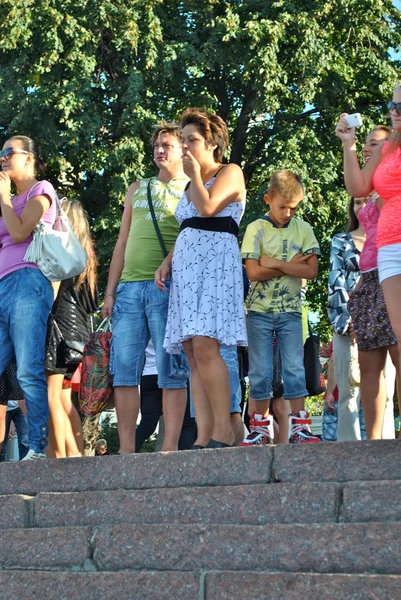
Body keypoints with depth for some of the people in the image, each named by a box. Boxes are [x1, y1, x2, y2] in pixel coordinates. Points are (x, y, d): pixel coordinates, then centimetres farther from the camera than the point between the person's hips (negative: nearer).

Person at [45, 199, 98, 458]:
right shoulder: (83, 251, 19)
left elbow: (52, 290, -13)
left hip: (61, 320, -9)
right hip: (80, 325, 9)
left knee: (51, 395, -10)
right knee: (64, 398, 11)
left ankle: (60, 456, -14)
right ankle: (76, 455, 8)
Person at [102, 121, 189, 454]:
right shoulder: (138, 189, 22)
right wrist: (111, 291, 13)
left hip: (167, 288, -5)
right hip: (129, 287, 5)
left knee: (170, 371, -6)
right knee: (124, 370, 0)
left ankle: (170, 447, -6)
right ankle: (126, 448, 3)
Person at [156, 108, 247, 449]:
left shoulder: (230, 173, 2)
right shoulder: (192, 186, 27)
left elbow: (207, 208, -15)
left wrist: (195, 174, 0)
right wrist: (167, 262, 13)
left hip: (215, 262, -8)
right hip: (187, 267, 8)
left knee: (204, 347, -22)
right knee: (194, 356, -1)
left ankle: (223, 431, -20)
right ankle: (204, 437, -5)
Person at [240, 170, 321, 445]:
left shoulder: (303, 230, 3)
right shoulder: (256, 229, -3)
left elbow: (311, 271, -7)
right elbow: (253, 272, -13)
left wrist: (274, 263, -13)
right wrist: (291, 265, -12)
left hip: (291, 311, 1)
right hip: (260, 311, -1)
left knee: (295, 369, -4)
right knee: (260, 372, 2)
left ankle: (300, 427, -2)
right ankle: (260, 427, 9)